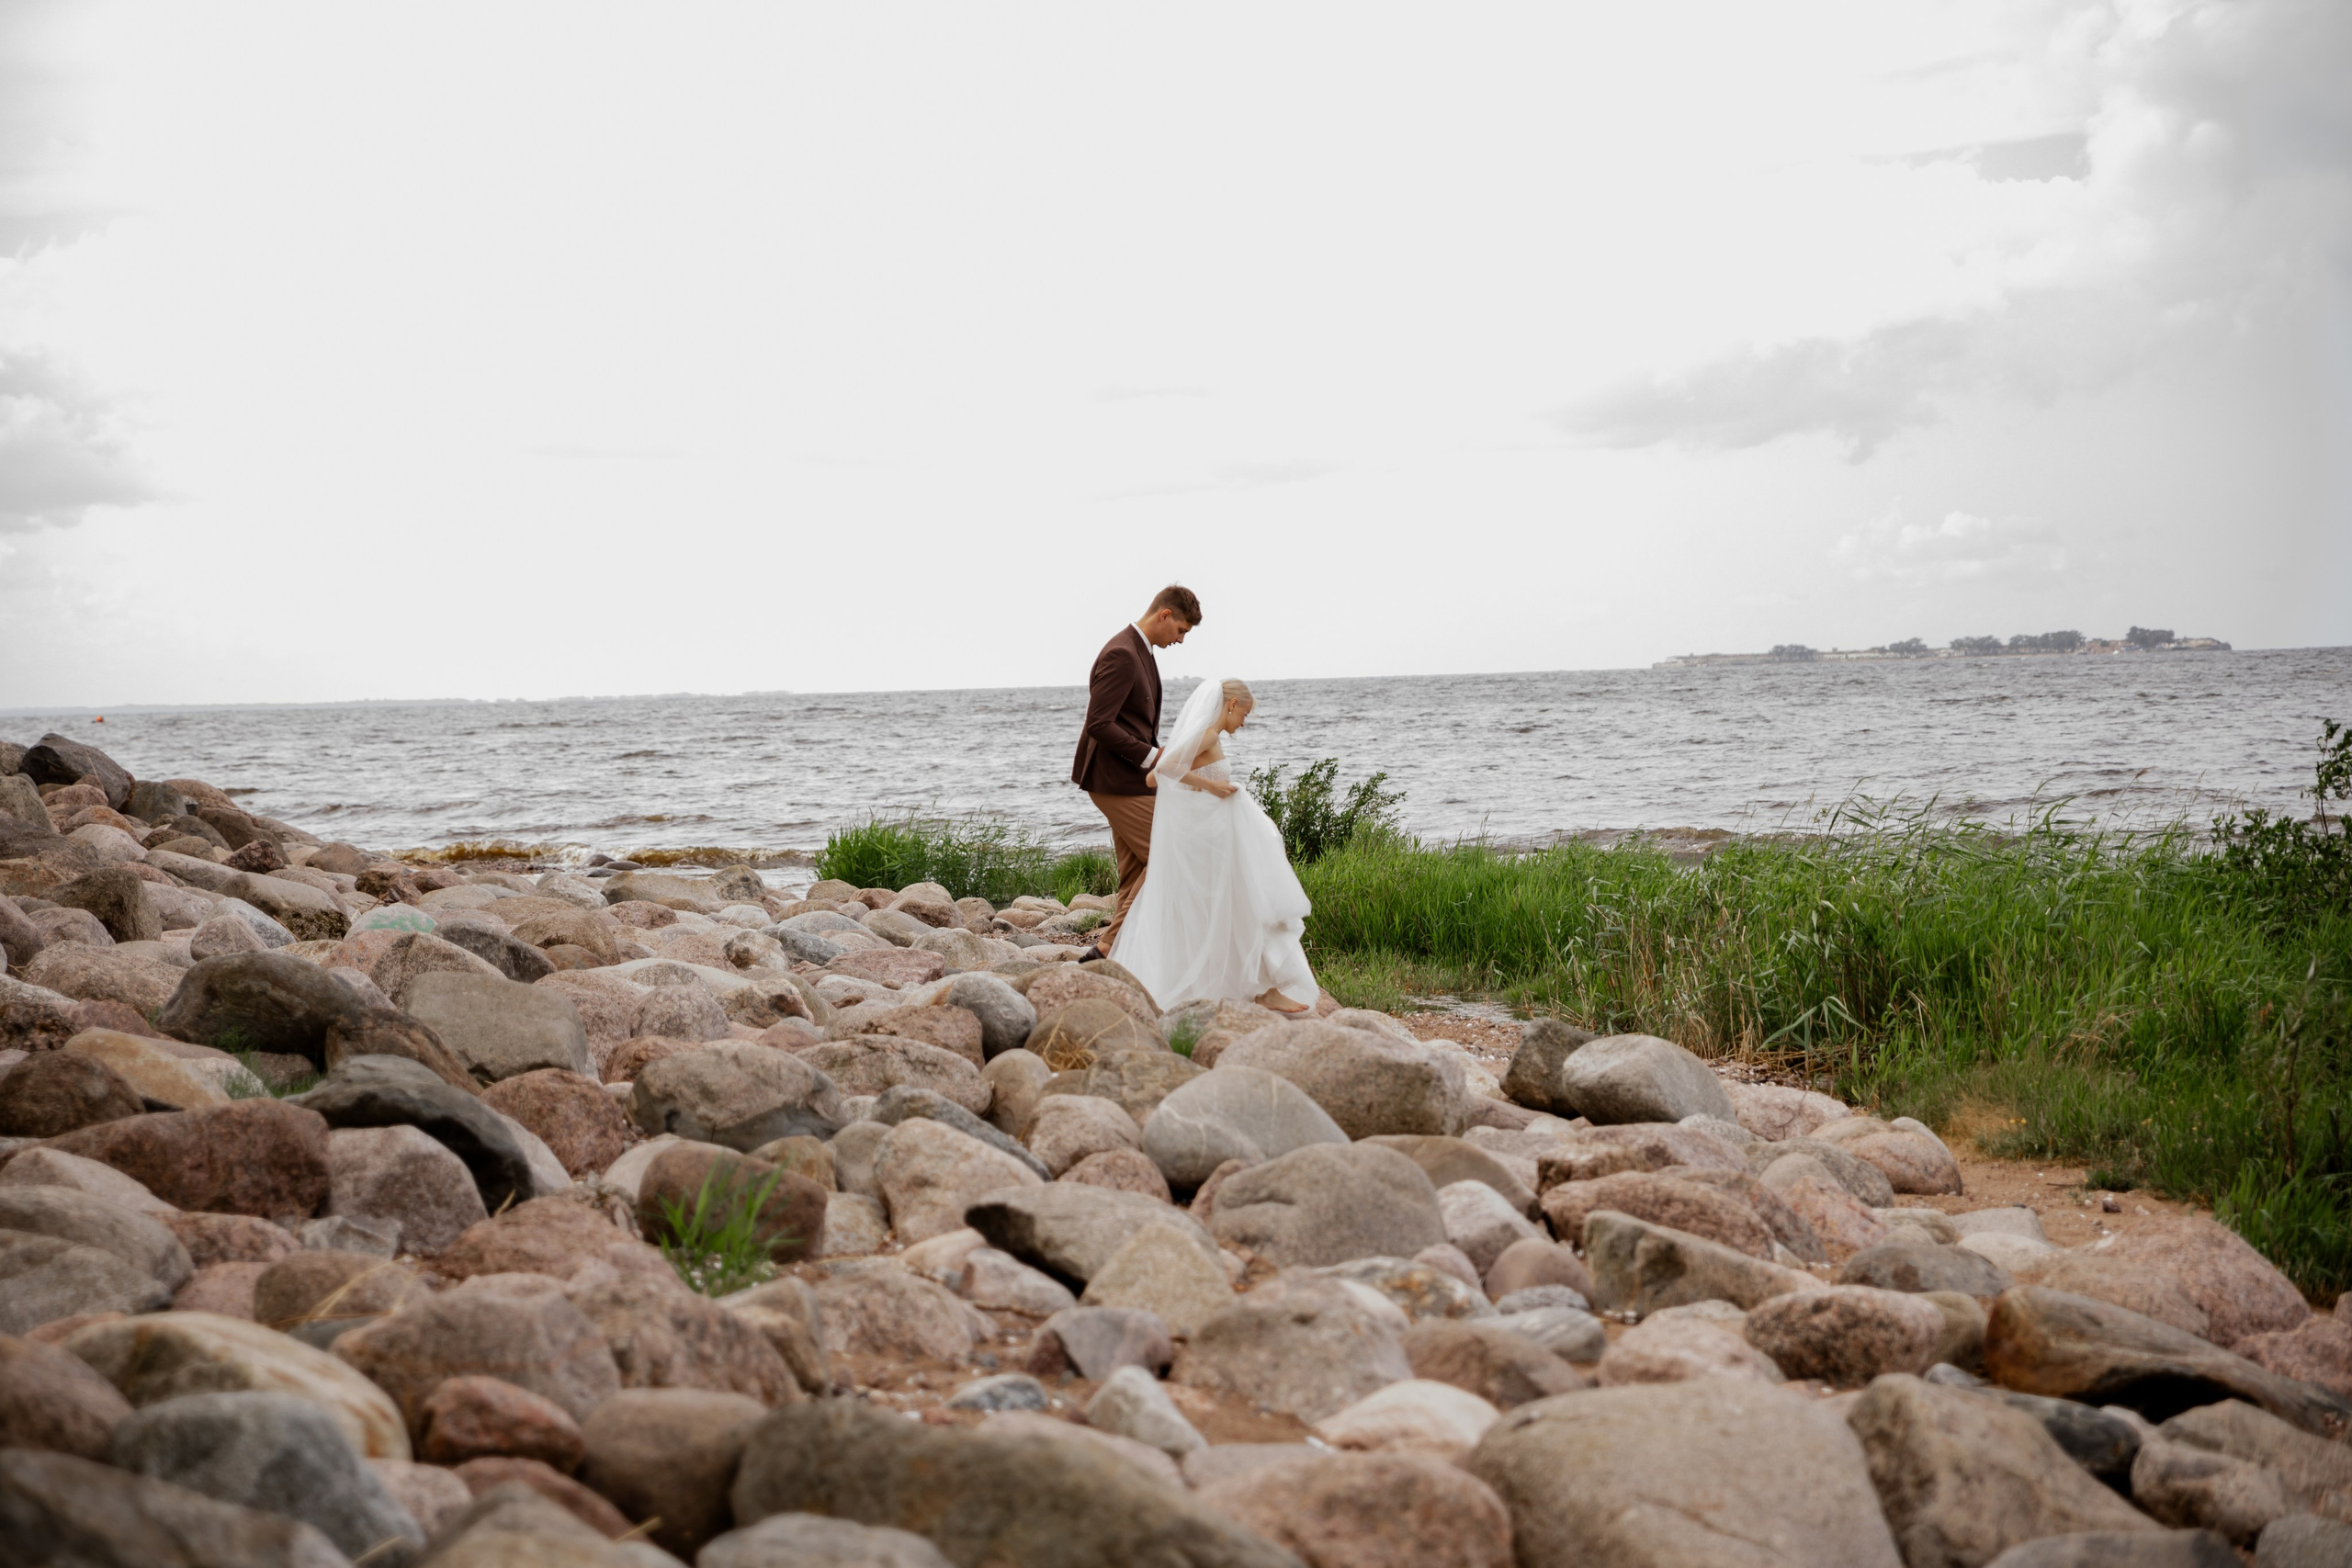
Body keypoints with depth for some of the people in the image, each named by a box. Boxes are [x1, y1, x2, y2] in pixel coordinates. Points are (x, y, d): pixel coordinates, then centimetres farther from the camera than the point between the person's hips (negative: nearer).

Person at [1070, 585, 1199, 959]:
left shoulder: (1140, 652, 14)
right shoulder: (1121, 655, -19)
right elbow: (1099, 724, -24)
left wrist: (1157, 756, 9)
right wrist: (1151, 756, -19)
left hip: (1128, 777, 10)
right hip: (1116, 780, -10)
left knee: (1136, 873, 12)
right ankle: (1110, 946, -8)